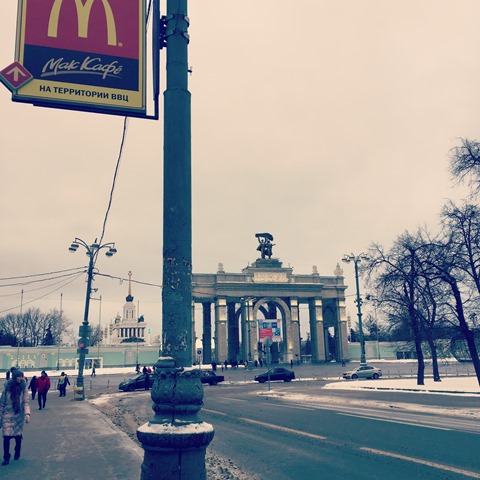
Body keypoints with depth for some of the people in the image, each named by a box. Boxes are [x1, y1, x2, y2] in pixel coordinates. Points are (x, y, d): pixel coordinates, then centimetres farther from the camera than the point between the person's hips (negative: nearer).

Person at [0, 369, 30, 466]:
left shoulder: (23, 388, -3)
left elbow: (26, 402, -8)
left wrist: (27, 413, -22)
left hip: (19, 416, 1)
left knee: (18, 436, 9)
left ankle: (17, 453, 33)